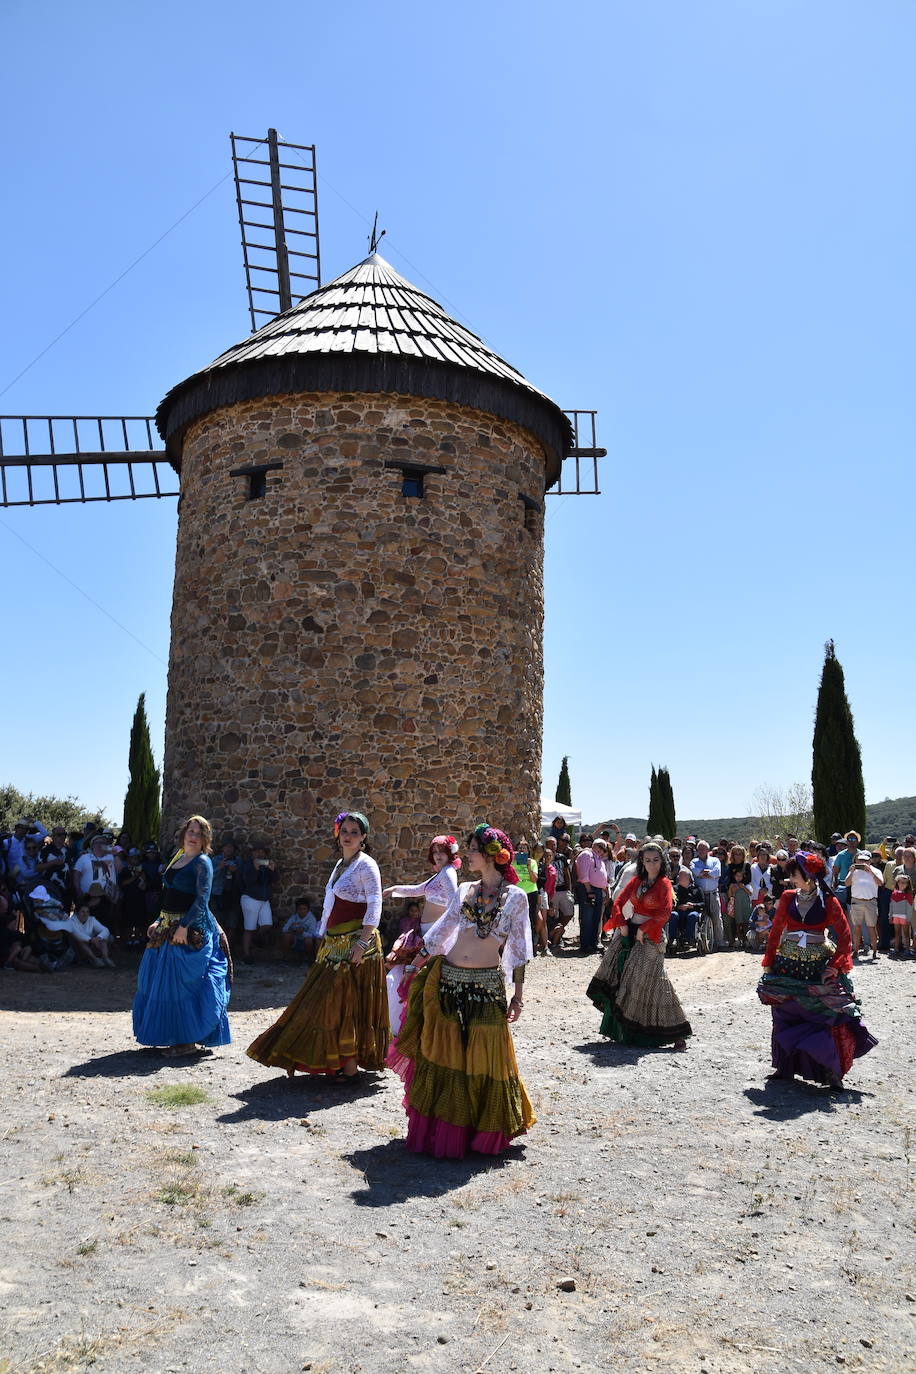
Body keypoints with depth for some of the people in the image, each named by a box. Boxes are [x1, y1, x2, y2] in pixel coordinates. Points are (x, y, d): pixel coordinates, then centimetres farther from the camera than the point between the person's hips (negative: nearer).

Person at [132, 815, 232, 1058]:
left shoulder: (202, 862, -9)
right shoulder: (178, 859, 15)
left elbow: (202, 899, -18)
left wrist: (184, 926, -24)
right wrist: (160, 921, 14)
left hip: (192, 930, -9)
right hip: (168, 927, 9)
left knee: (182, 982, -6)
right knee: (163, 981, 12)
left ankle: (188, 1040, 3)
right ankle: (174, 1036, 23)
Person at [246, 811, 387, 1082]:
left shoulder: (366, 865, -11)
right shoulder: (341, 864, 15)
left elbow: (374, 906, -18)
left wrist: (363, 942, -25)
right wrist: (326, 937, 20)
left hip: (355, 941, -9)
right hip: (334, 942, 9)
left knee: (347, 1004, -4)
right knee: (331, 1002, 12)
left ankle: (351, 1069, 4)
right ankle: (336, 1062, 23)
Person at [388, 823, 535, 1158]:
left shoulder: (515, 897, -2)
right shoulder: (464, 891, 7)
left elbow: (517, 950, 0)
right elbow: (440, 932, 14)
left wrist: (518, 994, -1)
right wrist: (413, 971, 16)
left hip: (486, 987, -3)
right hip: (447, 981, 3)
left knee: (483, 1062, 4)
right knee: (443, 1056, 8)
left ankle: (482, 1133, 23)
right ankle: (438, 1131, 22)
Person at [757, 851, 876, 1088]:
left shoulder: (828, 901, -4)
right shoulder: (788, 897, 4)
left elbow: (845, 936, -4)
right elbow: (775, 931, 7)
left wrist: (836, 966, -11)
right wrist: (769, 963, 4)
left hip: (819, 966, -3)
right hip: (788, 964, 3)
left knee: (827, 1017, -5)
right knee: (786, 1016, 8)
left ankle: (833, 1071, 4)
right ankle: (786, 1066, 21)